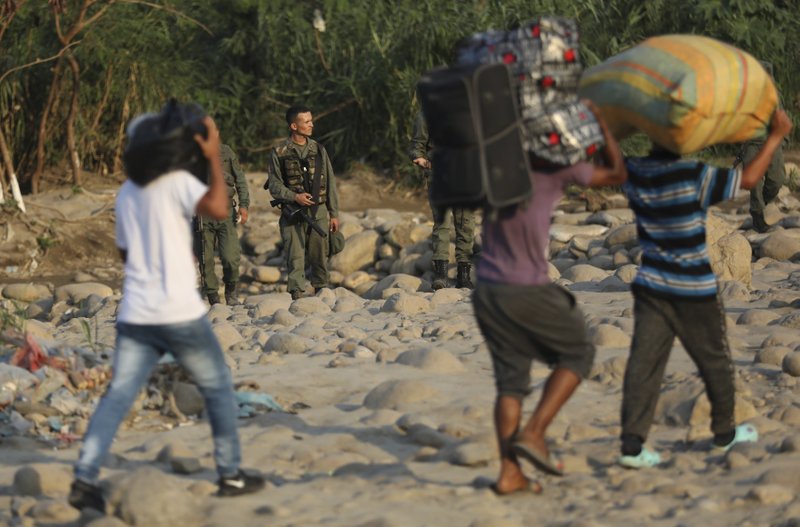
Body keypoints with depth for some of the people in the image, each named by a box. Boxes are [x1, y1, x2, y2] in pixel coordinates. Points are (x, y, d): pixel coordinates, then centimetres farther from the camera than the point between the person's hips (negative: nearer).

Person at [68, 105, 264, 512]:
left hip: (134, 316, 5)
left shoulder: (126, 194, 15)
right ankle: (231, 475, 15)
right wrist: (214, 158, -13)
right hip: (180, 314, -5)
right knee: (218, 388, 11)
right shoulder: (177, 181, -6)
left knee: (117, 397, 1)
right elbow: (219, 208, -22)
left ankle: (85, 478, -12)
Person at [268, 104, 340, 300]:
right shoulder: (279, 153, 0)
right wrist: (294, 197, -18)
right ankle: (300, 293, -11)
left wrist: (334, 213, 9)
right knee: (296, 258, -9)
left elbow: (330, 183, 13)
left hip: (319, 212, 3)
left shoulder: (318, 150, 10)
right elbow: (274, 185, -1)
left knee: (320, 258, 8)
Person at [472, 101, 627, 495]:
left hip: (486, 290, 5)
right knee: (577, 351, 15)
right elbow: (615, 174, 7)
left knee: (510, 379, 10)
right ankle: (533, 433, 2)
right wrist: (600, 121, 13)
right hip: (528, 291, -5)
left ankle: (509, 473, 3)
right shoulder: (557, 167, -6)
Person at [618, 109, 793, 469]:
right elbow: (748, 179, -15)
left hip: (651, 287, 4)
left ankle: (632, 443, -11)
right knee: (715, 361, 16)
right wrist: (776, 137, -4)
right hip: (694, 291, -4)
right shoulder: (693, 177, -19)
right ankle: (724, 432, 32)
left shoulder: (634, 173, -3)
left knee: (644, 362, -2)